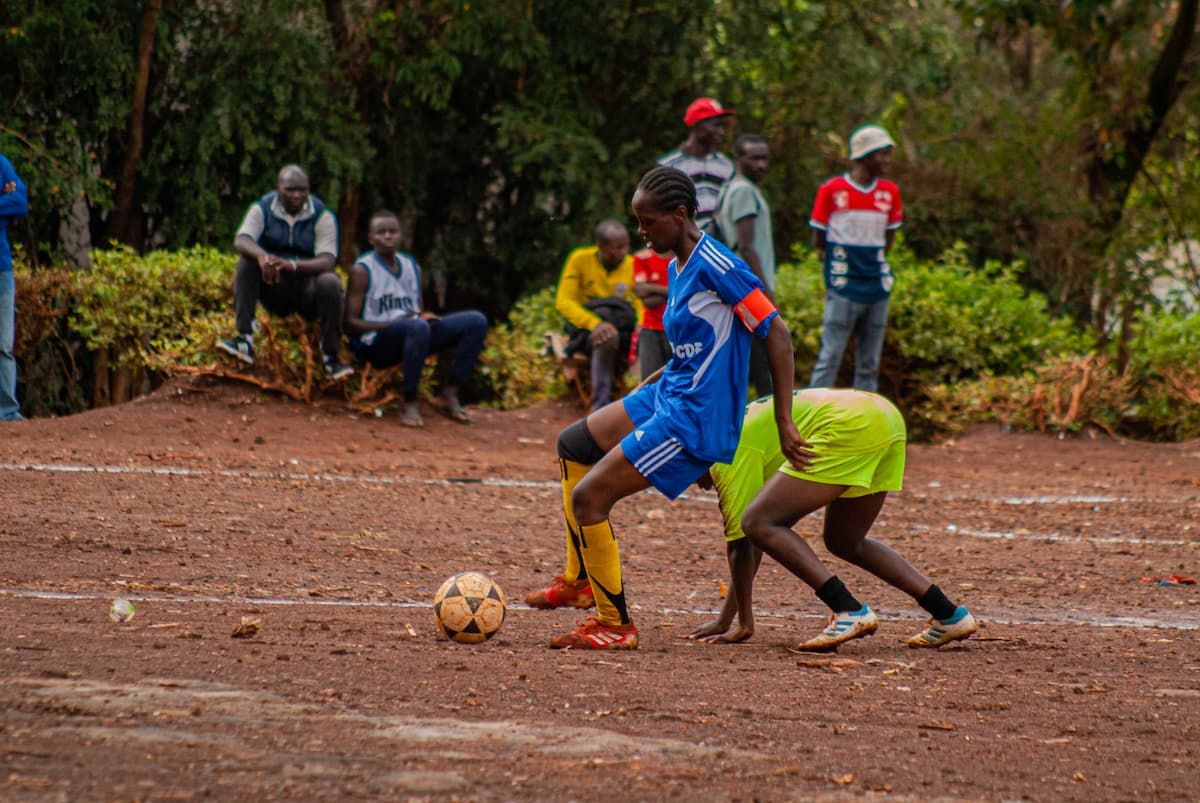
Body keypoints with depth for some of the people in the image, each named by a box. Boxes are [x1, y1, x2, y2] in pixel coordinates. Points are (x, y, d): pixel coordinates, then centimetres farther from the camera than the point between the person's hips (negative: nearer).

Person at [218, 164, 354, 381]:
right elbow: (241, 241, -20)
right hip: (274, 290, 2)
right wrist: (261, 255, -44)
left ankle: (332, 359, -23)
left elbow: (328, 261, -19)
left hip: (308, 288, -1)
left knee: (330, 282, -34)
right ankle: (244, 340, -31)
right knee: (246, 261, -25)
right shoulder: (262, 209, -3)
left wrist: (293, 265, -39)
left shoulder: (322, 216, -7)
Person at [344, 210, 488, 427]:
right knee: (417, 326, -40)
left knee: (475, 321, -7)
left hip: (413, 337, 7)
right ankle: (410, 404, -31)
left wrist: (426, 317, -3)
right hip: (375, 343, -7)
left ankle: (450, 393, -9)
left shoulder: (413, 267, 18)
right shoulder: (362, 270, -2)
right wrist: (397, 323, -18)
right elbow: (351, 323, -8)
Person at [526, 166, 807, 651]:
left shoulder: (716, 266, -20)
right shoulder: (679, 266, 9)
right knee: (573, 445, 20)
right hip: (666, 395, 10)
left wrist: (784, 423, -21)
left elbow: (776, 333, -20)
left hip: (694, 419, -10)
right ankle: (579, 582, 27)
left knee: (588, 497, -11)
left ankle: (615, 625, 1)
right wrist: (651, 383, 18)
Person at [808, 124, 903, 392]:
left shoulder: (890, 192, 7)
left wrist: (872, 260, 9)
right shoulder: (832, 190, -6)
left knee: (870, 363, 9)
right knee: (830, 356, -7)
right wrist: (837, 262, 6)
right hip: (844, 288, -5)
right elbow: (818, 239, 2)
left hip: (877, 287, 5)